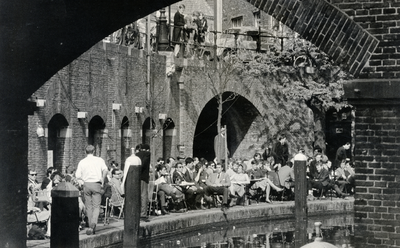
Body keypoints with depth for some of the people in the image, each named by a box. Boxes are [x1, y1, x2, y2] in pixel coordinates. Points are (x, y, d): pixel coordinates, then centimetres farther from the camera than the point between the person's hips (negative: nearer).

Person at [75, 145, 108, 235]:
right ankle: (93, 224, -23)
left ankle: (91, 226, 13)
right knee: (96, 206, -1)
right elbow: (105, 170, -13)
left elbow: (78, 175, -1)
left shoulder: (82, 162, 5)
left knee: (88, 207, 10)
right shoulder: (99, 160, 1)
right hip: (96, 184, -2)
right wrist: (102, 181, -2)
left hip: (86, 184, 2)